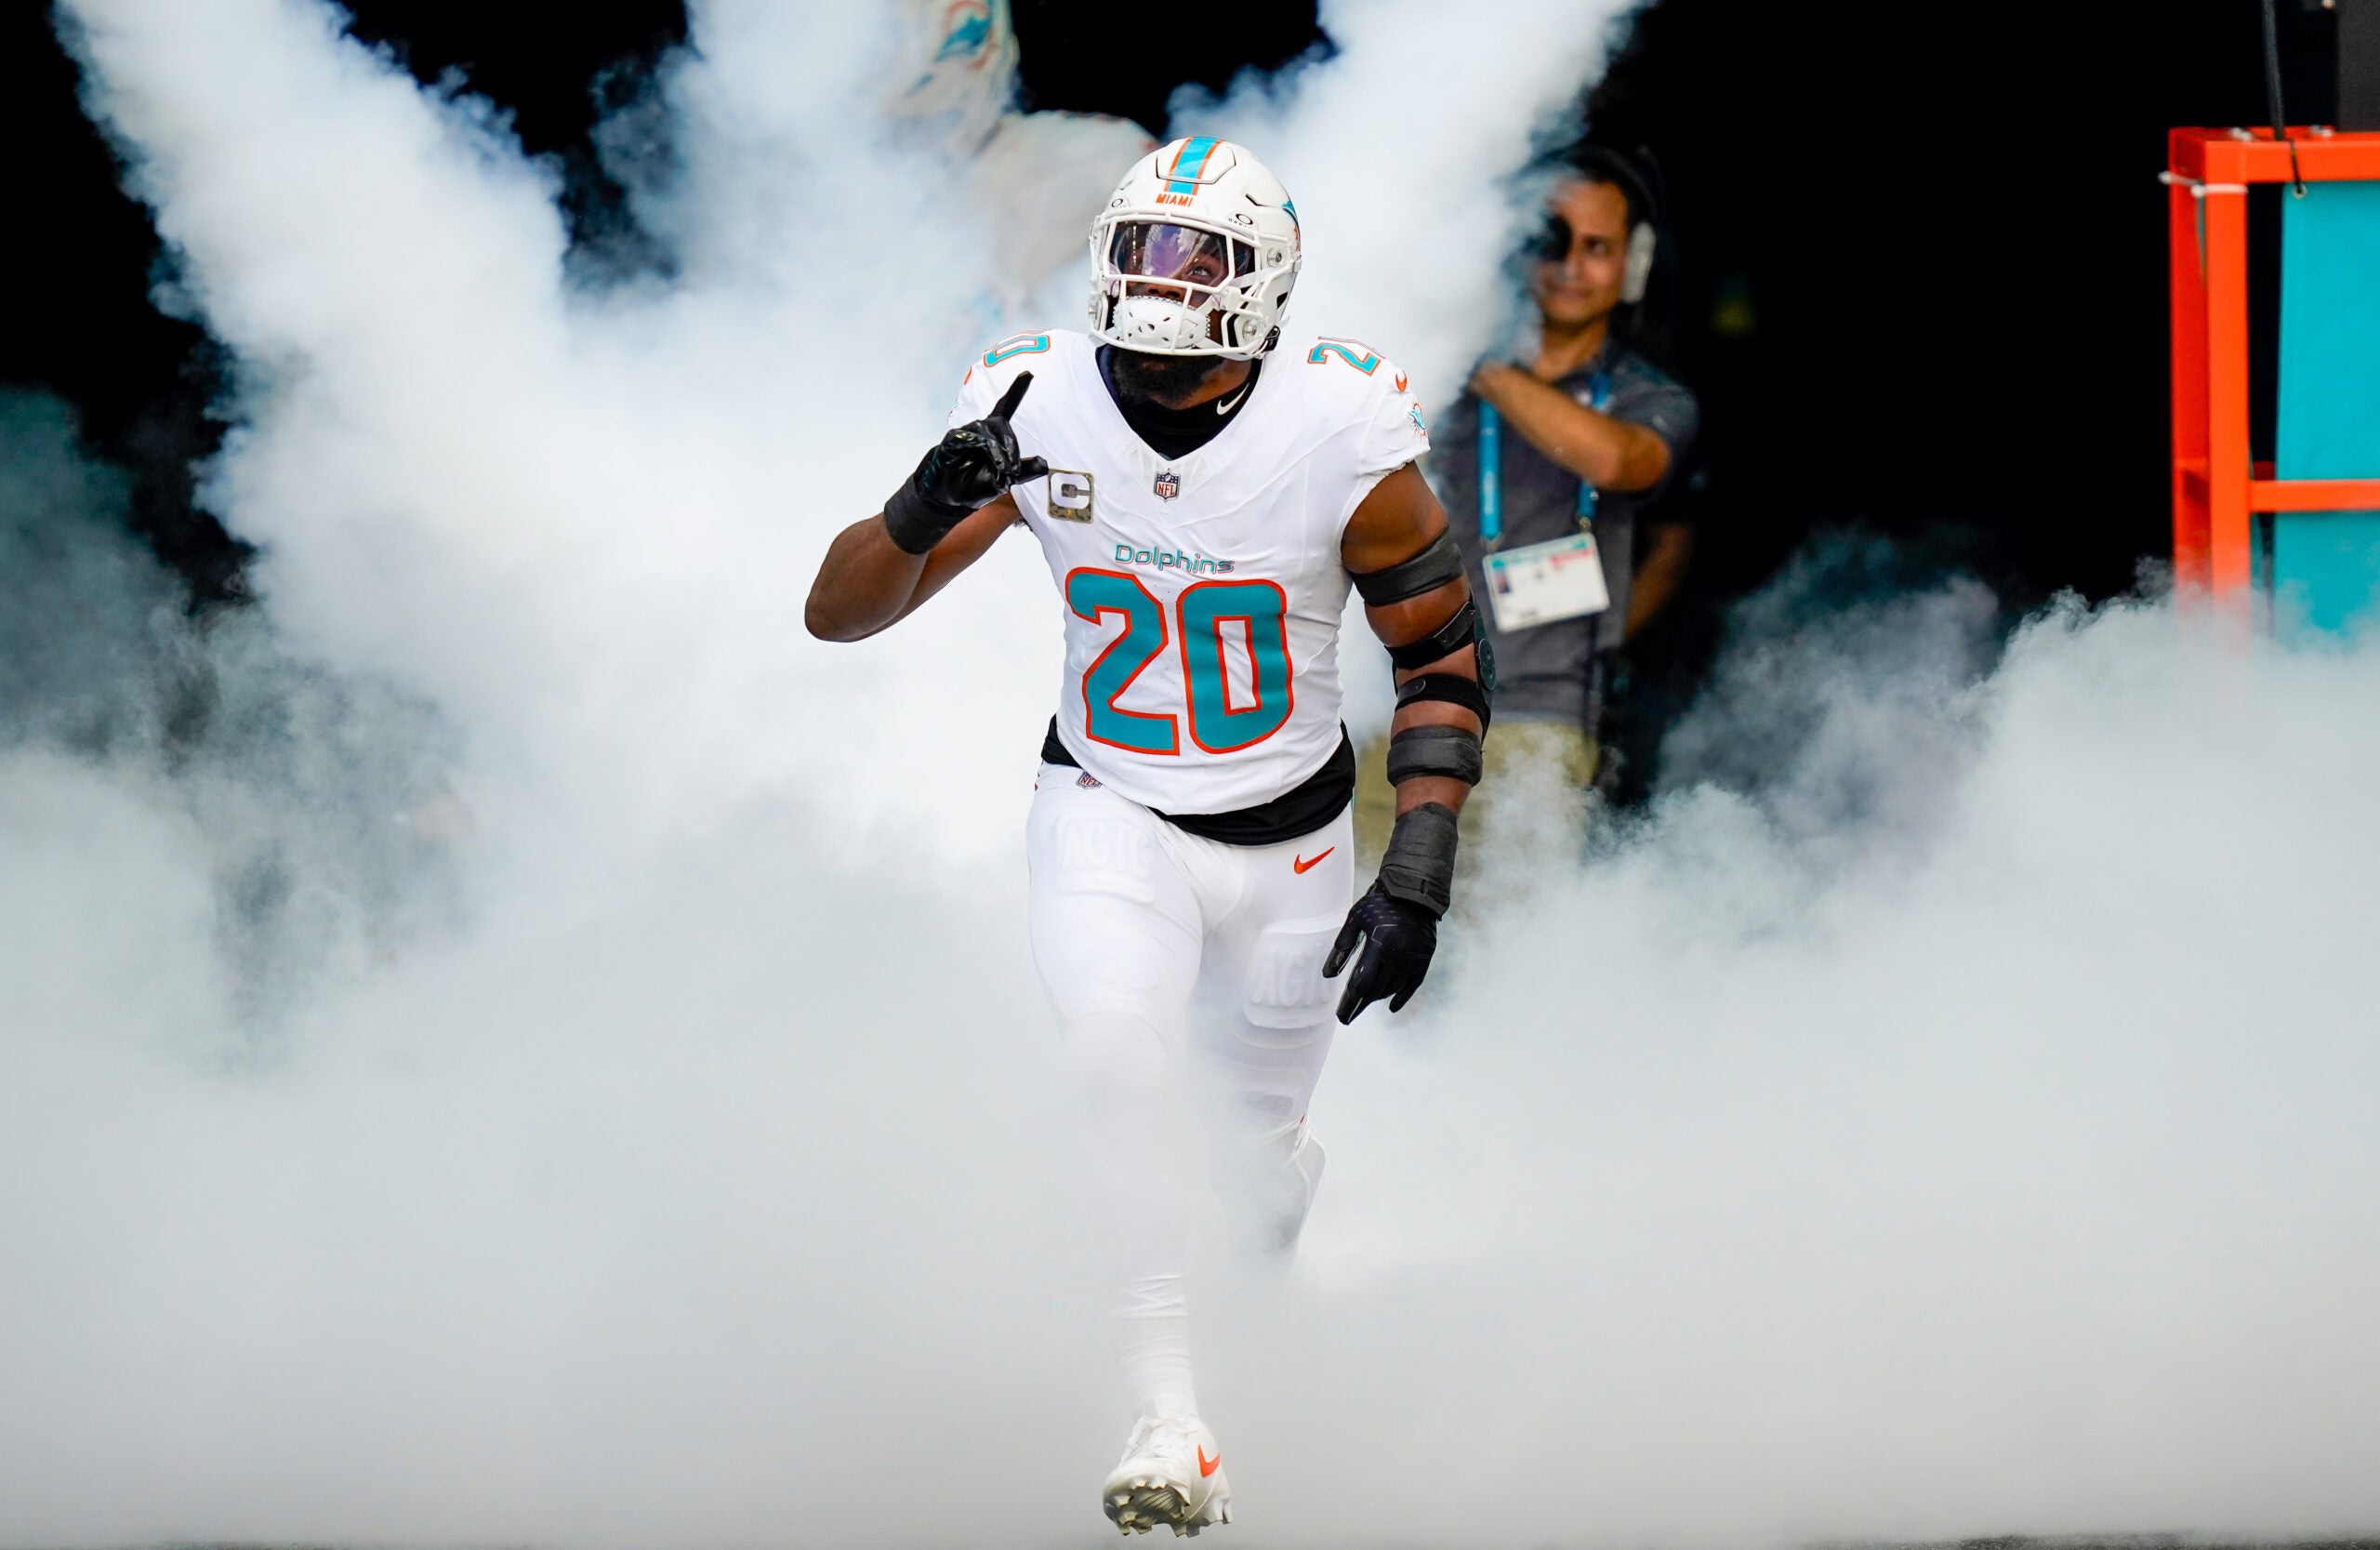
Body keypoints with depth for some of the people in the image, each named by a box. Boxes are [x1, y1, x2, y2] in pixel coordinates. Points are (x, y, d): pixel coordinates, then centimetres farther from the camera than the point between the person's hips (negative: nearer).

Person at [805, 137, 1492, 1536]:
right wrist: (923, 513, -33)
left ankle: (1286, 1162, 52)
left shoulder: (1342, 438, -20)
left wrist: (1420, 876, -15)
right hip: (1111, 818, 0)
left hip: (1288, 843, 0)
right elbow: (837, 613, -11)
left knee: (1248, 1194, 11)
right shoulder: (1036, 411, -16)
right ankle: (1170, 1421, -24)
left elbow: (1446, 656, -7)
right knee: (1118, 1041, -30)